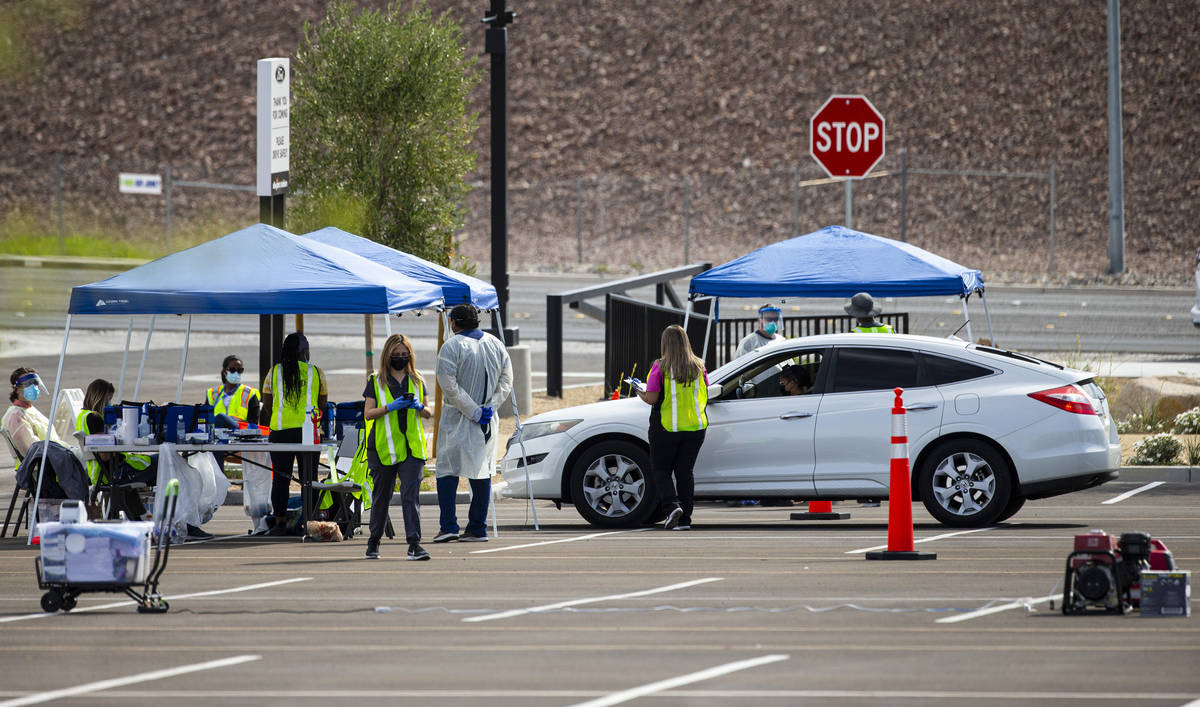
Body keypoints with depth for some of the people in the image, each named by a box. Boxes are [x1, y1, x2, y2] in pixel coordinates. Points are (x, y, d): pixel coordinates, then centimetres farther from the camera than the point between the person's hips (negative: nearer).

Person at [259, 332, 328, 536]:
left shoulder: (274, 372, 1)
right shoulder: (316, 372, 0)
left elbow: (267, 404, 7)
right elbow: (323, 404, 9)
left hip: (280, 430, 0)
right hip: (308, 430, 0)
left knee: (280, 478, 5)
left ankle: (280, 523, 2)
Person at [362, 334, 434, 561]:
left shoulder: (416, 381, 13)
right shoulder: (376, 382, 5)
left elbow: (429, 413, 15)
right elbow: (368, 413, -2)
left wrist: (419, 406, -7)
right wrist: (390, 407, -16)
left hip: (412, 446, 1)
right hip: (384, 446, -1)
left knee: (411, 493, -13)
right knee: (381, 495, 8)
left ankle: (414, 544, -18)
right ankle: (373, 543, 24)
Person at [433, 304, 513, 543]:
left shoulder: (451, 346, -10)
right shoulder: (495, 344, 9)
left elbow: (449, 386, -16)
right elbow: (506, 382, 9)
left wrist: (474, 411, -13)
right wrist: (490, 406, 0)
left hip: (458, 418, -5)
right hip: (489, 421, 5)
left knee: (448, 470, 0)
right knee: (482, 471, 9)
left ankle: (448, 526, -10)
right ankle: (478, 529, 9)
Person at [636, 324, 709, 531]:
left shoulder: (660, 368, -10)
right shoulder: (698, 367, 2)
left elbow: (652, 398, -13)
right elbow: (704, 397, 10)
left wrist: (641, 394, 9)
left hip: (666, 427, -4)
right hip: (695, 427, 4)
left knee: (661, 470, 8)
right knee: (685, 471, 10)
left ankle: (672, 505, -15)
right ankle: (684, 519, 7)